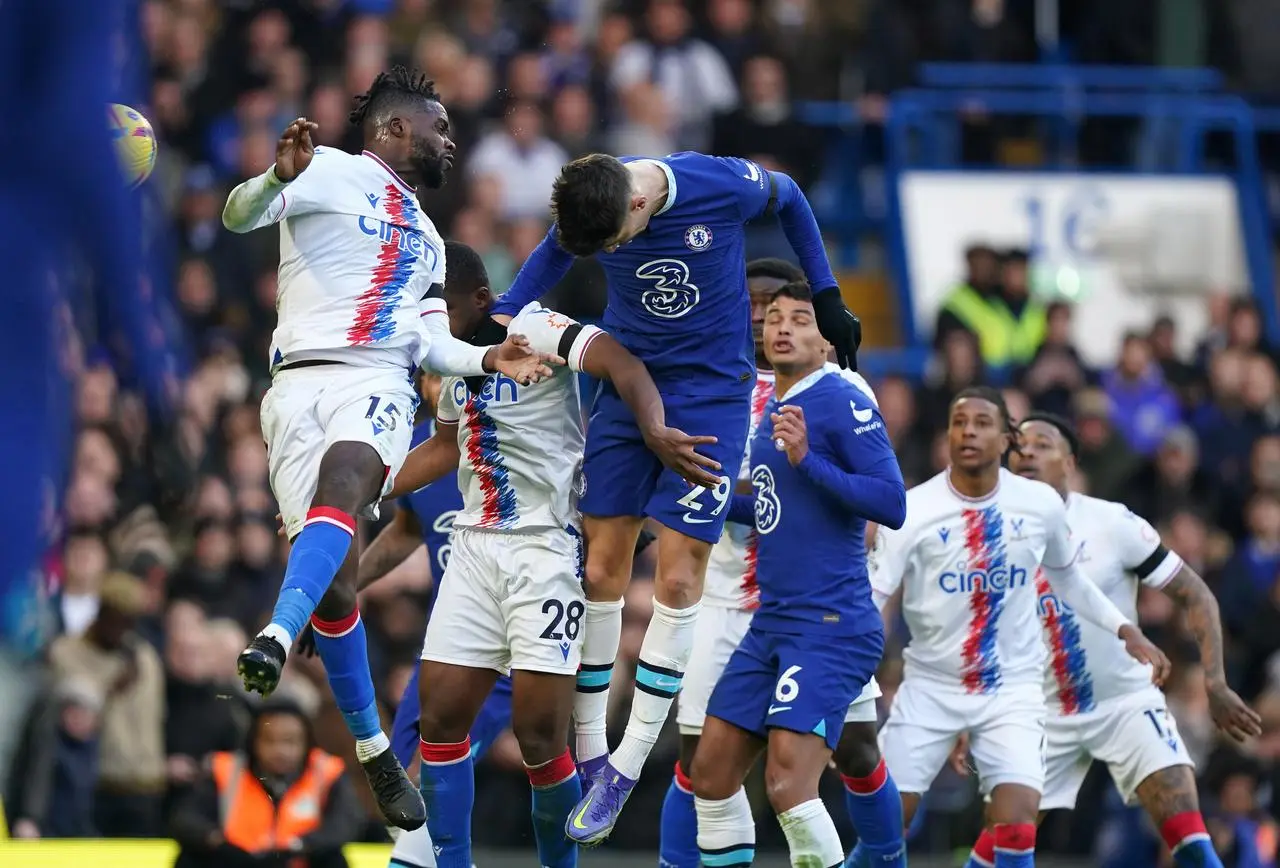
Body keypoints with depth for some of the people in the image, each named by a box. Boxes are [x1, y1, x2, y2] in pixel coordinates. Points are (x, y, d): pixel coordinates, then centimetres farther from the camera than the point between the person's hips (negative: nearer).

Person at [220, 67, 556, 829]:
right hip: (301, 380, -4)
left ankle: (277, 639, -54)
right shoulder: (335, 174, 9)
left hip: (377, 383, 4)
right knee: (336, 581, -9)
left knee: (341, 484, -33)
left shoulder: (426, 240, 31)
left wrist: (487, 360, 11)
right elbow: (240, 215, -6)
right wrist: (280, 175, -27)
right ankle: (374, 751, 5)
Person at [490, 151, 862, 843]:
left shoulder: (723, 187, -21)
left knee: (677, 576, -9)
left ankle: (626, 766, -5)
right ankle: (590, 755, 8)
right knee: (600, 568, -2)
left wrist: (826, 299, 7)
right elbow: (554, 253, 12)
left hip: (711, 393, -3)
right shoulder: (587, 212, -12)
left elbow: (788, 197, 1)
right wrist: (497, 320, -2)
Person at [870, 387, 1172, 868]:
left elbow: (1068, 579, 15)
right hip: (930, 687, 0)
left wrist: (1126, 630, 9)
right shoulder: (913, 510, -12)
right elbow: (870, 595, -15)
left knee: (1017, 819, -18)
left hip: (1013, 688, 0)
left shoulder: (1041, 505, -4)